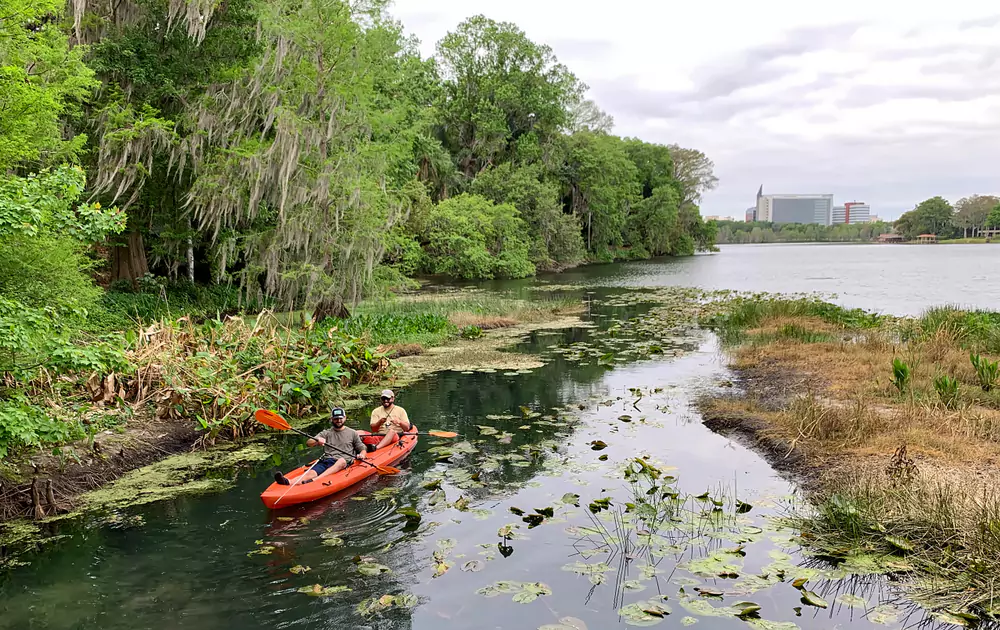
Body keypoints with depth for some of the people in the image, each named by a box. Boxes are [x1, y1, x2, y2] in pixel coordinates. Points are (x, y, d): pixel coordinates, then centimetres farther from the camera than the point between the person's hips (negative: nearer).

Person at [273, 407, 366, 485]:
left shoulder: (352, 433, 19)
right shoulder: (326, 433, 20)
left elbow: (362, 449, 20)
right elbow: (308, 443, 6)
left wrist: (361, 455, -5)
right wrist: (317, 440, -18)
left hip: (343, 463, -1)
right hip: (325, 461, 1)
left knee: (342, 460, -39)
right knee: (311, 473, -29)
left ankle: (316, 480, -57)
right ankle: (289, 482, -61)